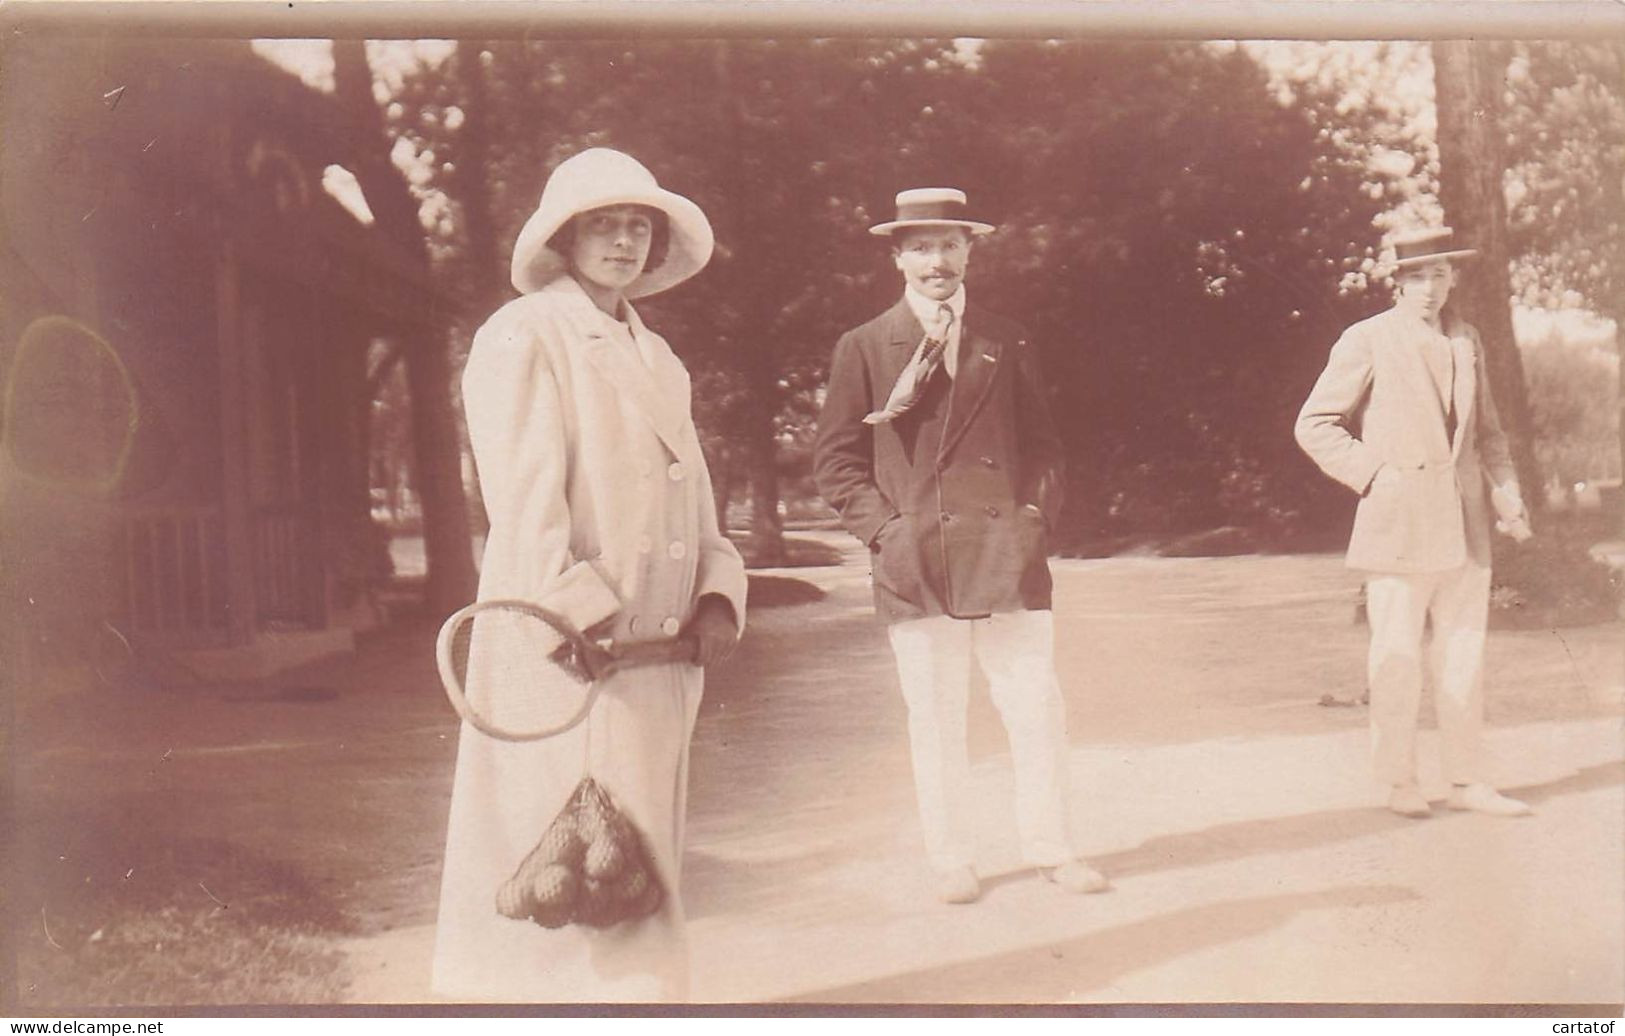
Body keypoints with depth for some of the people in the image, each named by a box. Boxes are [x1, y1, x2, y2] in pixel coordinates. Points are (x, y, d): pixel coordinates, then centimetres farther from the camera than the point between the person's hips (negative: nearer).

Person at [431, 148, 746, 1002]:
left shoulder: (656, 358, 19)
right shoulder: (523, 337, -5)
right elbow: (524, 502, -15)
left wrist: (718, 594, 1)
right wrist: (590, 618, -22)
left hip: (656, 656, 8)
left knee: (639, 855, 15)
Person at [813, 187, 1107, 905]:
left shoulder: (1007, 344, 14)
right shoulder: (863, 348, 6)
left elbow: (1043, 446, 18)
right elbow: (836, 460, 5)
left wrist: (1036, 512, 2)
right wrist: (883, 529, -7)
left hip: (1008, 556, 2)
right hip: (916, 567, -2)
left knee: (1038, 711, 3)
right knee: (935, 722, 4)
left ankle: (1051, 850, 17)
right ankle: (951, 860, 16)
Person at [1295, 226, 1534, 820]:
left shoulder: (1467, 343, 14)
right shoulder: (1366, 342, -3)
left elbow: (1487, 430, 22)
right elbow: (1314, 425, -4)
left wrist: (1505, 491, 7)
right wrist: (1374, 475, -11)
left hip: (1465, 528, 5)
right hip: (1398, 525, -5)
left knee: (1464, 656, 9)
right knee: (1397, 658, -1)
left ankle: (1467, 782, 18)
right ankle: (1400, 783, 12)